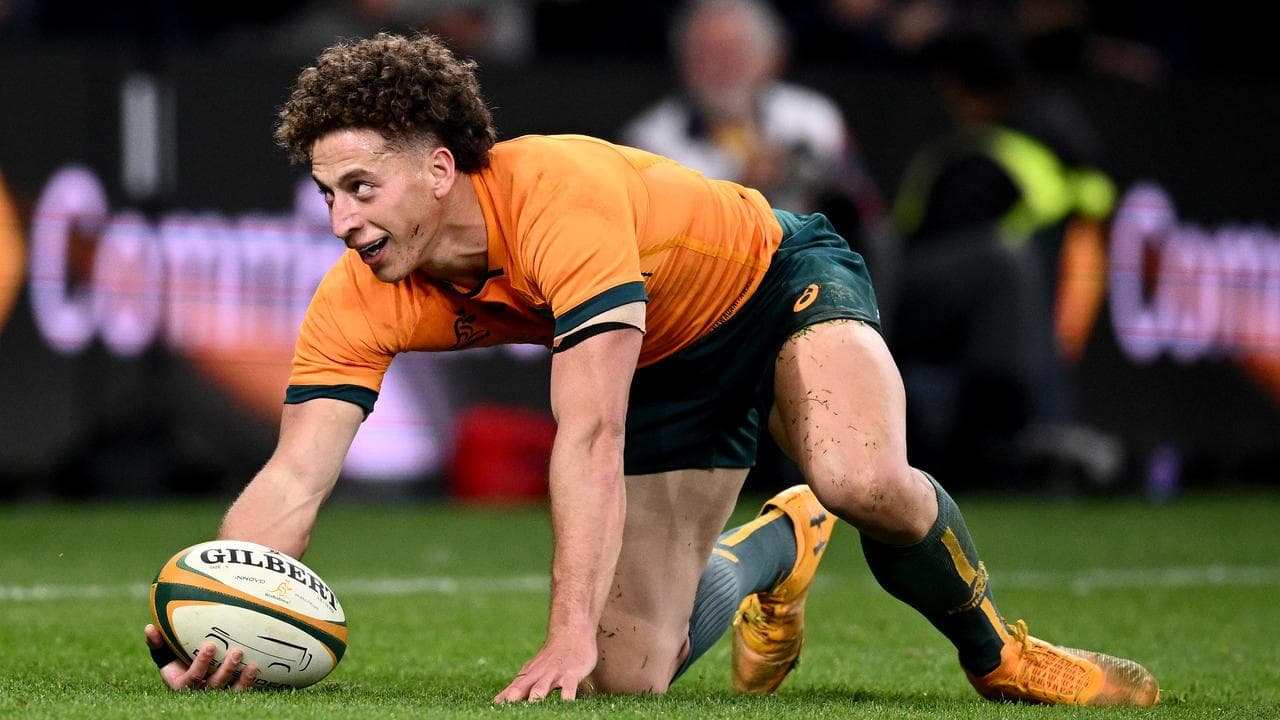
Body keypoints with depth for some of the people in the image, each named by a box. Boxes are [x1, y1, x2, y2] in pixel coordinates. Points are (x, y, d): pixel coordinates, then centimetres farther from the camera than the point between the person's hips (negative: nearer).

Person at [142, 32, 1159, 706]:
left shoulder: (560, 195, -38)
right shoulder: (360, 304, -21)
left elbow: (590, 439, -42)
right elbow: (294, 479, -25)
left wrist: (570, 637, -47)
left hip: (781, 277, -6)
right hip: (668, 366, 6)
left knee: (860, 477, -39)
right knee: (631, 674, -6)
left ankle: (997, 652, -7)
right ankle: (775, 548, 29)